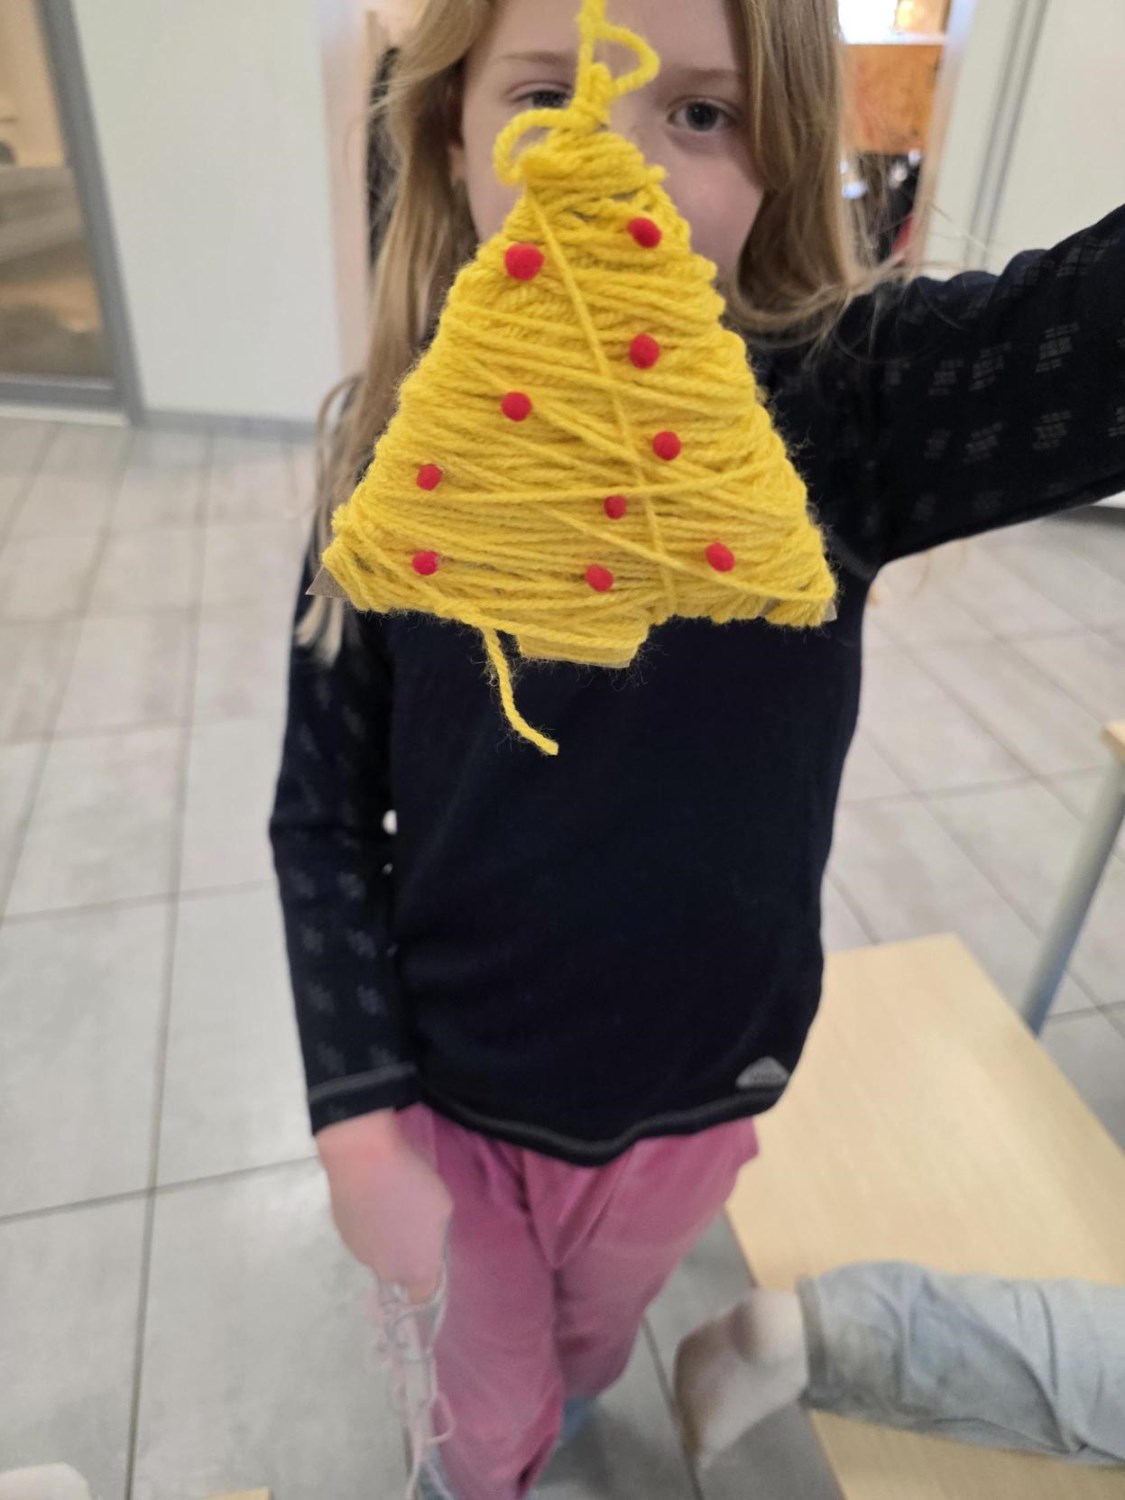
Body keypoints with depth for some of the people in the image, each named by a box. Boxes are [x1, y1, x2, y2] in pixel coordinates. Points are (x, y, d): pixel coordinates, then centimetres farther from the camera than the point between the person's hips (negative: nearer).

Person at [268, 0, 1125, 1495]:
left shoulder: (840, 409, -20)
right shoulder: (398, 460, -16)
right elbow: (324, 819, -10)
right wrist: (360, 1120, -13)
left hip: (693, 1098, 1)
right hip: (452, 1098, 0)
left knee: (596, 1331, 34)